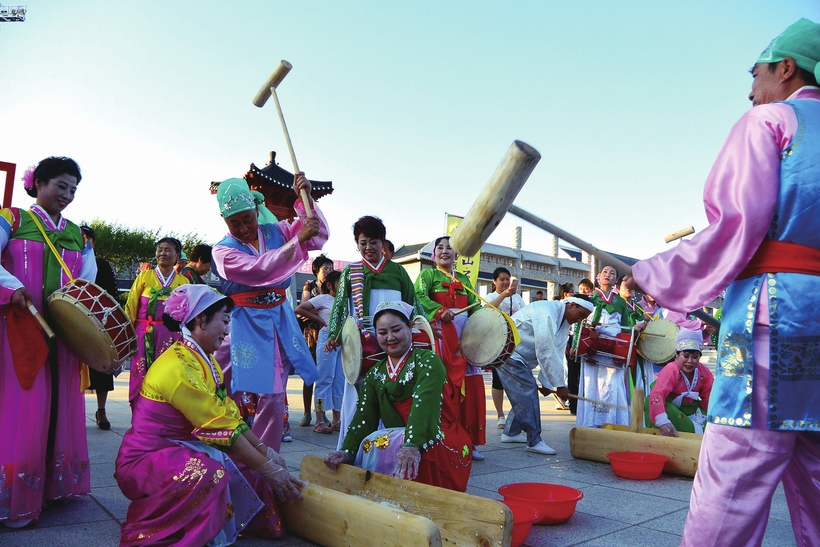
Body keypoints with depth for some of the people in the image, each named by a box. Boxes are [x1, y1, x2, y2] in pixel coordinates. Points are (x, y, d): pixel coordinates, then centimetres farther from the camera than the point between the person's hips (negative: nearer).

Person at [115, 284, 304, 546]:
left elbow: (231, 416, 2)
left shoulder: (205, 361, 4)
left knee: (247, 468, -1)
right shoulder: (179, 367, -26)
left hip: (177, 450, 9)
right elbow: (222, 429, -26)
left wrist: (266, 452, -2)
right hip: (146, 460, -9)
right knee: (209, 474, -33)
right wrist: (270, 470, -20)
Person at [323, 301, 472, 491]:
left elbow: (424, 405, -25)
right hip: (397, 441, 5)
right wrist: (347, 451, -17)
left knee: (376, 445, -29)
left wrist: (412, 445, -40)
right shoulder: (375, 373, 11)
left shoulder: (427, 360, -7)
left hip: (439, 444, -5)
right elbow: (364, 416, 0)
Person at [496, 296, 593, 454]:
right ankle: (534, 441, -8)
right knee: (528, 393, -13)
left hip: (520, 357, 10)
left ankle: (511, 433, 23)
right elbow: (546, 353, -26)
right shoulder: (546, 313, -26)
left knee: (525, 393, 11)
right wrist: (559, 385, -21)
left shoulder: (565, 321, 5)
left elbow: (556, 354, 2)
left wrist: (547, 383, -3)